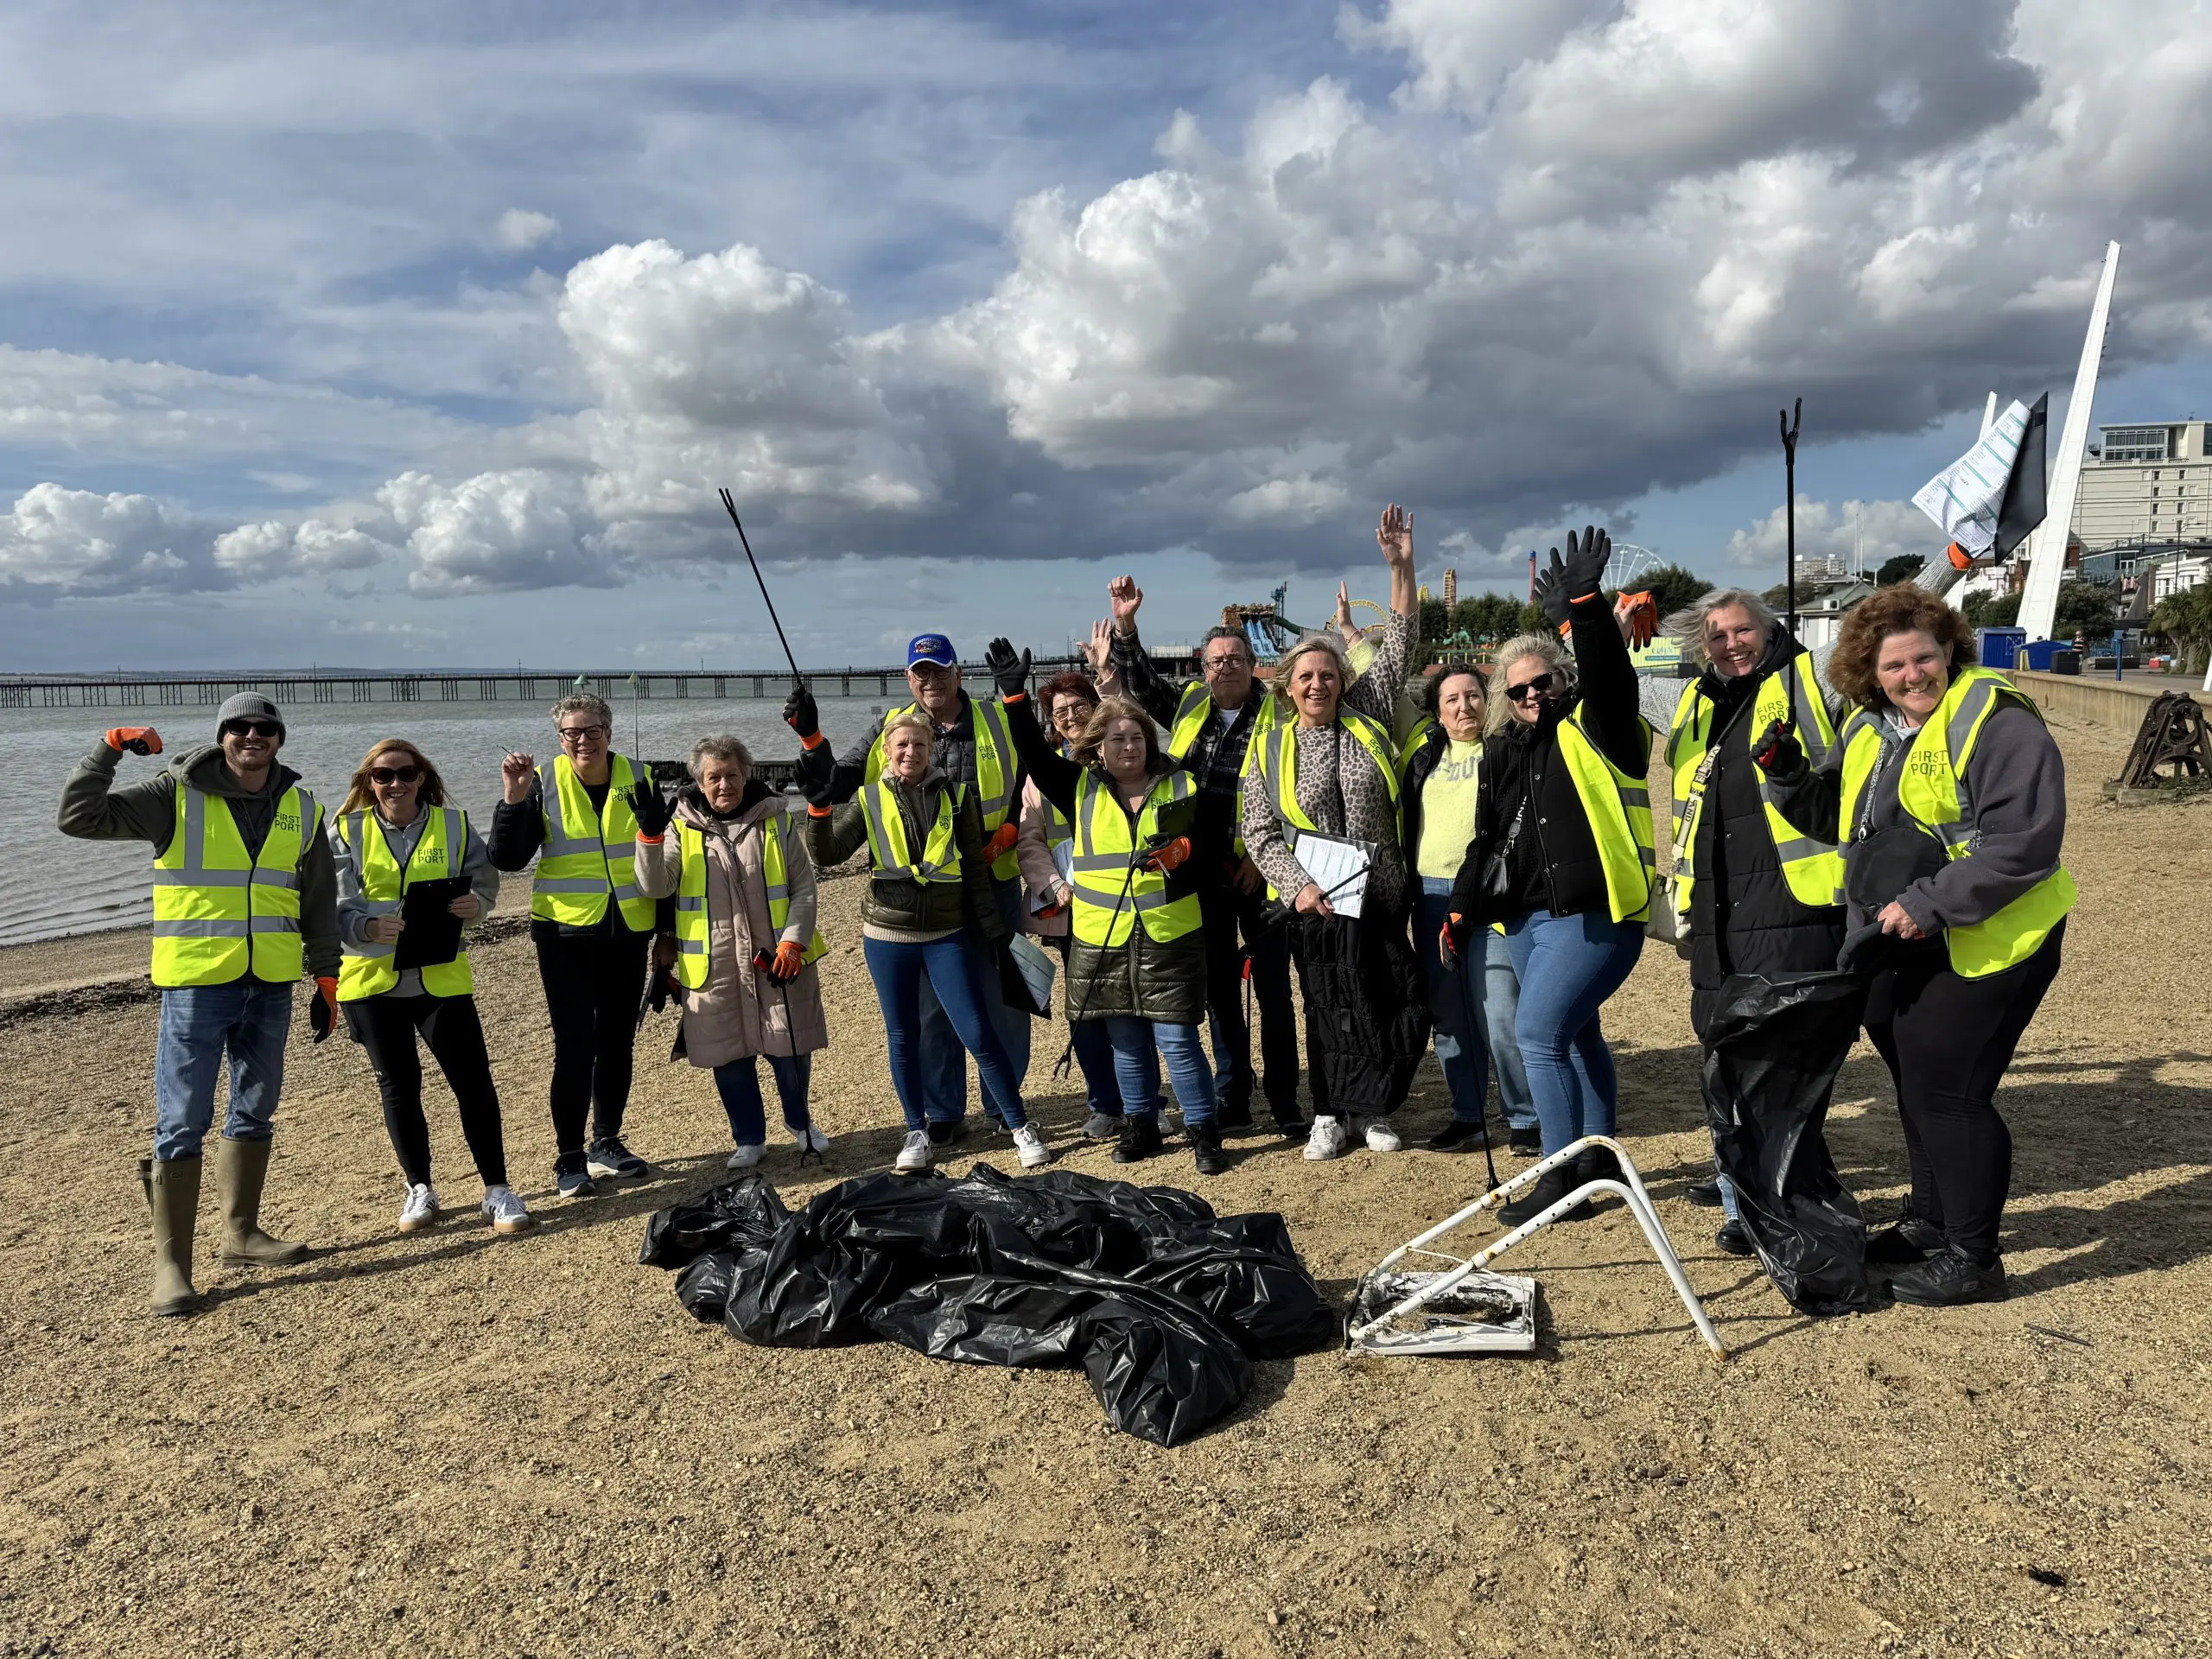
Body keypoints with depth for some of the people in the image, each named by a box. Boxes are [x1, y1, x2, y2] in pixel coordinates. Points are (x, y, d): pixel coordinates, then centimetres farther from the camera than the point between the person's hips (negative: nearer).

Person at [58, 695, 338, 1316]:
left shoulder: (300, 808, 8)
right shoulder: (177, 795, -3)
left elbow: (319, 900, 14)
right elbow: (79, 817, -8)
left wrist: (326, 978, 12)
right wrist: (111, 748, -17)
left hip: (271, 986, 4)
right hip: (196, 984, -4)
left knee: (255, 1112, 15)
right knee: (182, 1121, -3)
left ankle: (241, 1234, 29)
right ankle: (171, 1265, 5)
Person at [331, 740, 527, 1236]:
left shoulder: (454, 825, 3)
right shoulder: (347, 832, 2)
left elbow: (484, 882, 8)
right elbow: (336, 906, -5)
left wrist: (475, 903, -17)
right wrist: (370, 925, -27)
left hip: (440, 976, 0)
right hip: (372, 979, 1)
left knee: (472, 1079, -4)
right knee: (397, 1085, 11)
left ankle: (496, 1188, 5)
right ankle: (419, 1189, 25)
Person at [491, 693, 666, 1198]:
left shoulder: (637, 777, 2)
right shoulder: (543, 782, -5)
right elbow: (507, 858, -8)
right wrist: (514, 800, -22)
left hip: (627, 933, 3)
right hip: (565, 934, -3)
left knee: (616, 1042, 12)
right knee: (574, 1046, -6)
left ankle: (607, 1143, 26)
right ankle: (568, 1157, 5)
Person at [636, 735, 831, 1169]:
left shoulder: (775, 823, 4)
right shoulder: (683, 830, 3)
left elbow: (804, 889, 2)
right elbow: (655, 886, -10)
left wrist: (793, 940, -10)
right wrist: (650, 835, -23)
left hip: (778, 960, 0)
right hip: (715, 968, 0)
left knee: (790, 1049, 8)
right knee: (730, 1057, 8)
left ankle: (799, 1120, 34)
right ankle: (749, 1138, 27)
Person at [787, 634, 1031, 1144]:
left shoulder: (998, 723, 2)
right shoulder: (891, 730, 4)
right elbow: (834, 785, 2)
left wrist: (1007, 833, -7)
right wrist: (810, 737, -13)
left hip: (994, 883, 0)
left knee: (1003, 997, 8)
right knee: (932, 1005, 8)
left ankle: (1005, 1104, 24)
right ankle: (944, 1112, 21)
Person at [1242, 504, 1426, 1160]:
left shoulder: (1367, 717, 4)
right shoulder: (1270, 747, 2)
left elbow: (1398, 644, 3)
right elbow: (1259, 832, 0)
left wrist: (1400, 567, -4)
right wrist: (1298, 885, -13)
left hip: (1380, 894, 1)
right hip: (1313, 902, -1)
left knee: (1397, 1002, 2)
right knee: (1329, 1008, 7)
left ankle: (1372, 1108, 22)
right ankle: (1329, 1115, 23)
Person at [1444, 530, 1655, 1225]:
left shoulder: (1595, 728, -4)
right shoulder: (1504, 752, 14)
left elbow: (1610, 674, -25)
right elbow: (1487, 840, 19)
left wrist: (1584, 608, -39)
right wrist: (1461, 911, 15)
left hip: (1592, 912, -8)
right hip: (1525, 917, 8)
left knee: (1538, 1030, -13)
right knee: (1572, 1033, 17)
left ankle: (1563, 1175, -3)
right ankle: (1596, 1157, 31)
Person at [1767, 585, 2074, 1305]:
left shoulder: (1994, 724, -16)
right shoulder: (1867, 732, 9)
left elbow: (2025, 842, -24)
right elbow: (1830, 817, 18)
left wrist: (1930, 903, -27)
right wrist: (1788, 774, -2)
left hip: (1986, 943, -8)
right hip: (1897, 948, 8)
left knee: (1947, 1090, -7)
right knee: (1915, 1084, 19)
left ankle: (1972, 1258, 8)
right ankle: (1931, 1223, 37)